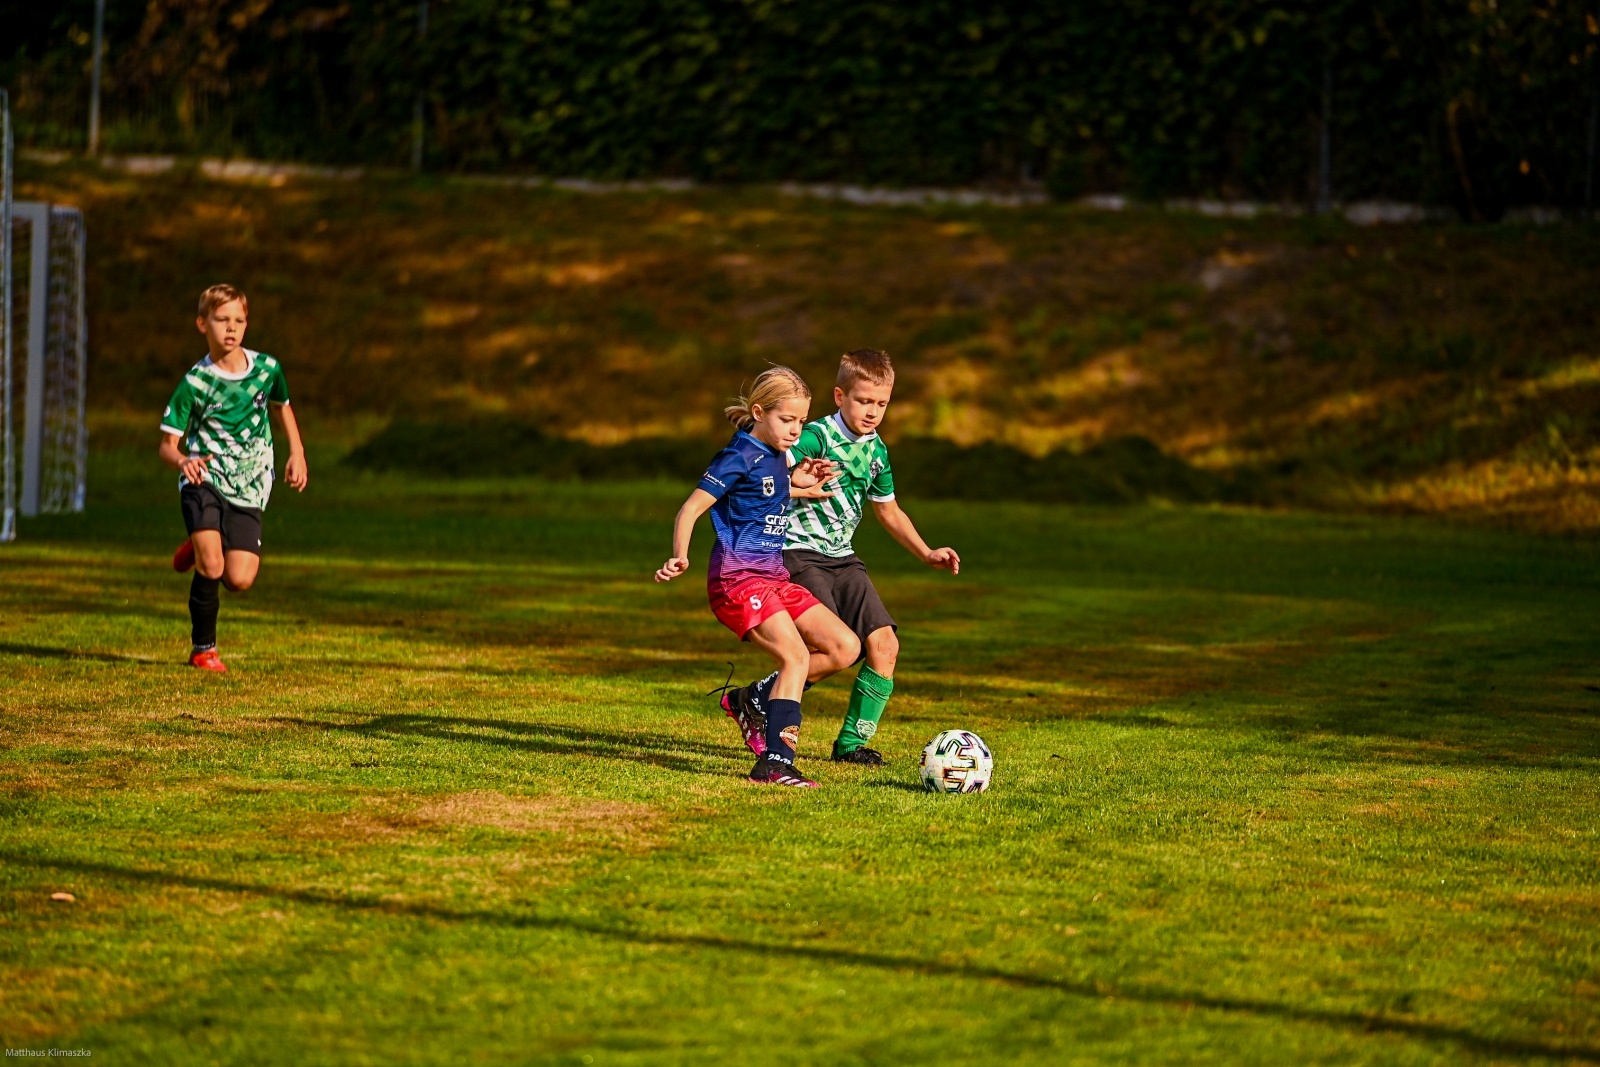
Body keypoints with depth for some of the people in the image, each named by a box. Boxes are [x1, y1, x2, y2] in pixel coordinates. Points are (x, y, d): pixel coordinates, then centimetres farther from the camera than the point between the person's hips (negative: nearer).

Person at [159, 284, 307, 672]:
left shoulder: (267, 368, 1)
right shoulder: (195, 383, -9)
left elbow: (281, 405, 24)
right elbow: (168, 444, -8)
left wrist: (297, 453, 14)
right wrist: (183, 460, -31)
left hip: (248, 490, 3)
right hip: (204, 481, -3)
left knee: (240, 580, -10)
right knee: (211, 569, -22)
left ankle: (200, 549, 25)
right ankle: (203, 649, 2)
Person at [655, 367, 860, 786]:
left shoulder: (775, 456, 13)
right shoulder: (740, 458, -11)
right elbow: (691, 508, -13)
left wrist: (796, 481, 15)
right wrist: (680, 558, -27)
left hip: (773, 576, 9)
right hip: (738, 578, -9)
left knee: (845, 647, 3)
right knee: (796, 656, -23)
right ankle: (774, 764, -27)